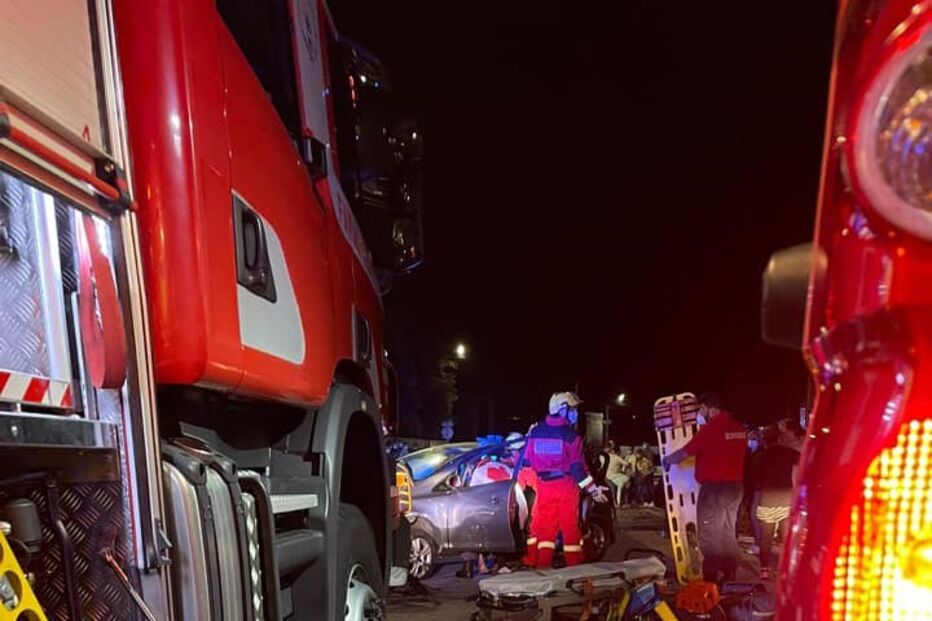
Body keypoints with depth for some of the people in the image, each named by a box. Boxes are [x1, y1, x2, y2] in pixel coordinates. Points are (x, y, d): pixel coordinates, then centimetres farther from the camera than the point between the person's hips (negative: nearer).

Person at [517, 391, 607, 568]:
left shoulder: (535, 431, 4)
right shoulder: (570, 435, -11)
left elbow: (526, 460, 5)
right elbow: (577, 467, -13)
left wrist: (523, 482, 15)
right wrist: (593, 489, -6)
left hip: (544, 486, 4)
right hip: (566, 486, -4)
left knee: (544, 526, 11)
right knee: (570, 526, 6)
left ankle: (542, 565, 13)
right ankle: (574, 565, 13)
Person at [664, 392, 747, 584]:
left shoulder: (710, 429, -16)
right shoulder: (740, 429, 5)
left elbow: (684, 453, -9)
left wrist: (667, 460, 10)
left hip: (713, 488, -7)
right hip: (735, 486, 7)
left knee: (709, 535, 3)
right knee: (728, 532, 18)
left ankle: (710, 578, 7)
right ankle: (729, 575, 23)